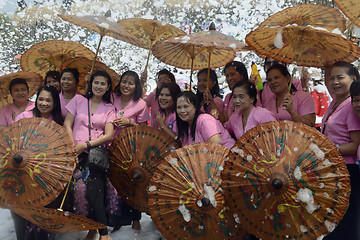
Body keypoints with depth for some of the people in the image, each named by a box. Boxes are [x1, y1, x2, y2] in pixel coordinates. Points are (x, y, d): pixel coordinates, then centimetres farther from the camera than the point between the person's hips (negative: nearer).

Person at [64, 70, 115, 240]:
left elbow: (109, 135, -1)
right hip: (78, 154, 1)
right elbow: (67, 124, 6)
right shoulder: (79, 100, 11)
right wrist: (72, 146, -6)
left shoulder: (109, 108, 9)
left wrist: (86, 145, -11)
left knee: (94, 193, -14)